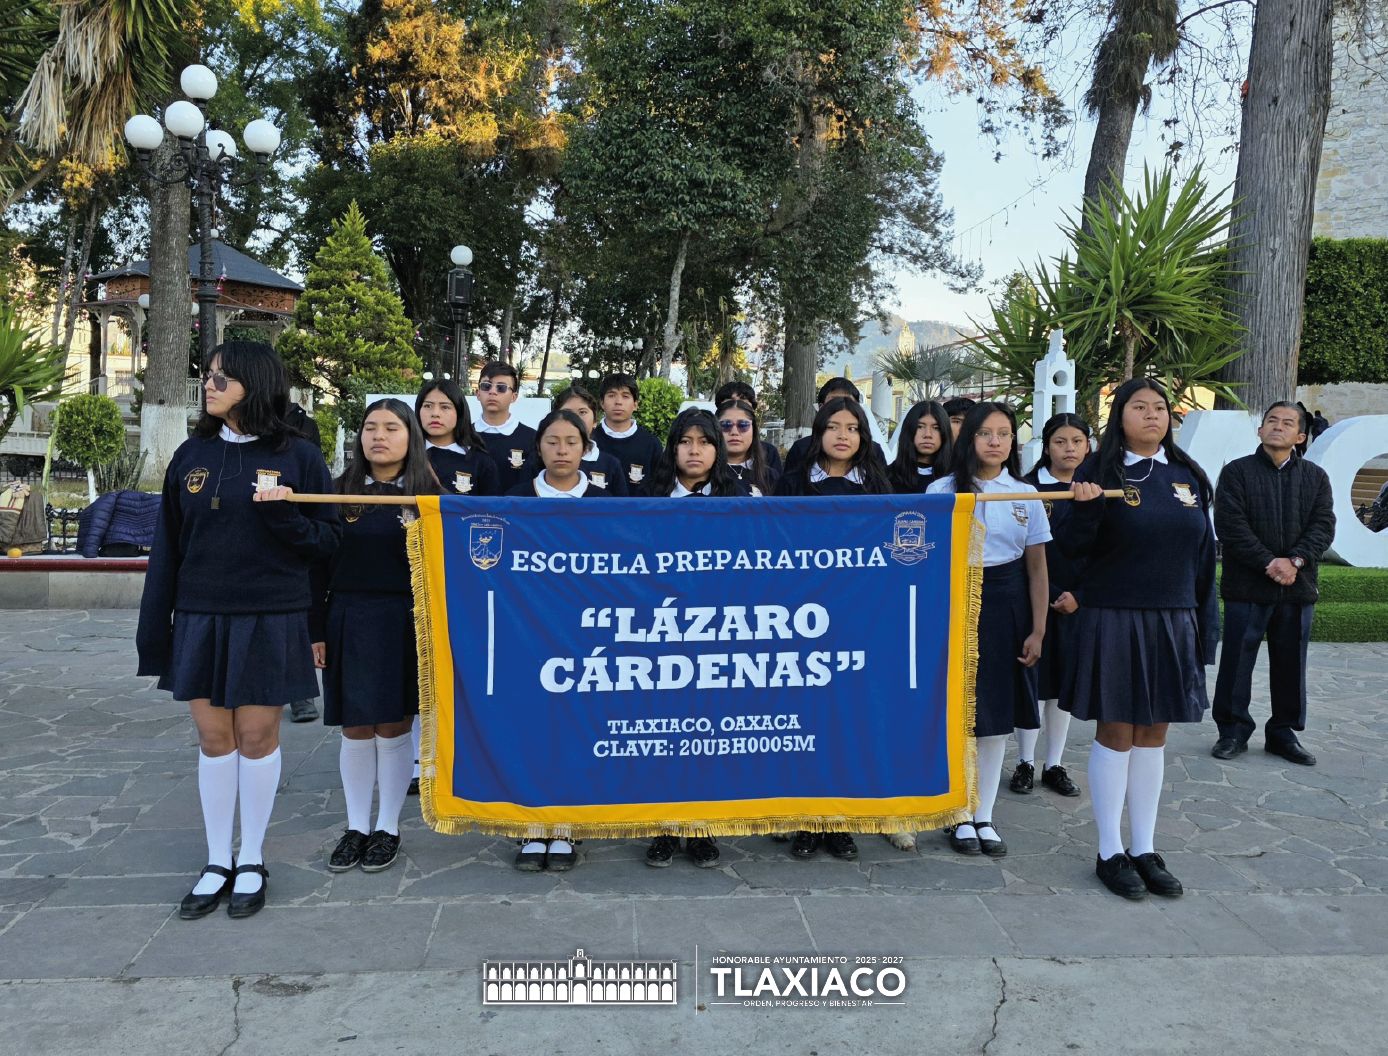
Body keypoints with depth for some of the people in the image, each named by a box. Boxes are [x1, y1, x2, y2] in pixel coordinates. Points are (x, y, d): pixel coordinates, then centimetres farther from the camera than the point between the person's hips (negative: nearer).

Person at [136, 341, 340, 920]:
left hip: (270, 618, -3)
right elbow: (168, 544, 8)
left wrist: (285, 517, -21)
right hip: (200, 617, 3)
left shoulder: (298, 457, -4)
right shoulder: (192, 454, 6)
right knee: (213, 737, 9)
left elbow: (327, 540, -2)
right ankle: (217, 863, 23)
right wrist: (153, 625, 7)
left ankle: (251, 862, 21)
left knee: (256, 736, 5)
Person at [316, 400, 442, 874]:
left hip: (404, 625, -2)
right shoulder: (342, 491, 5)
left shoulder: (427, 494, 1)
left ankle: (388, 828, 19)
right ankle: (356, 826, 21)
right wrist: (317, 630, 2)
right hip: (348, 622, 2)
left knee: (394, 727, 4)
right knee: (355, 729, 7)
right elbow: (321, 562, 6)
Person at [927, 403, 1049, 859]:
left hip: (1006, 608, 3)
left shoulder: (1026, 494, 6)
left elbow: (1037, 567, 6)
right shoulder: (943, 490, -1)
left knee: (996, 718, 7)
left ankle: (985, 817, 21)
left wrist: (1038, 630, 2)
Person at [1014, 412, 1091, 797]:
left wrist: (1078, 596, -7)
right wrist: (1053, 595, -10)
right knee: (1034, 681, 0)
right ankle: (1025, 763, 12)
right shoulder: (1028, 488, -3)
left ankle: (1054, 766, 17)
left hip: (1078, 602, 3)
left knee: (1064, 683, 8)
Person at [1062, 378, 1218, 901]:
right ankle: (1110, 853, 14)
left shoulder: (1187, 475, 7)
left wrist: (1206, 624, 8)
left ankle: (1144, 849, 21)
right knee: (1115, 734, 2)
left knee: (1153, 734, 10)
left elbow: (1203, 554, 10)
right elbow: (1073, 548, -7)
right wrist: (1085, 508, -27)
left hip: (1172, 623, 4)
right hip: (1112, 621, -4)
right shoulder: (1100, 470, -5)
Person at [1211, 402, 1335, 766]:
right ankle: (1233, 730, 13)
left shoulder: (1315, 477, 11)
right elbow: (1231, 525, -10)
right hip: (1246, 586, -3)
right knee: (1237, 661, 1)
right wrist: (1269, 563, -17)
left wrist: (1295, 561, -15)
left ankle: (1284, 732, 22)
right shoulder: (1237, 472, 0)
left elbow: (1323, 525, 1)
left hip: (1298, 587, 3)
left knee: (1290, 664, 10)